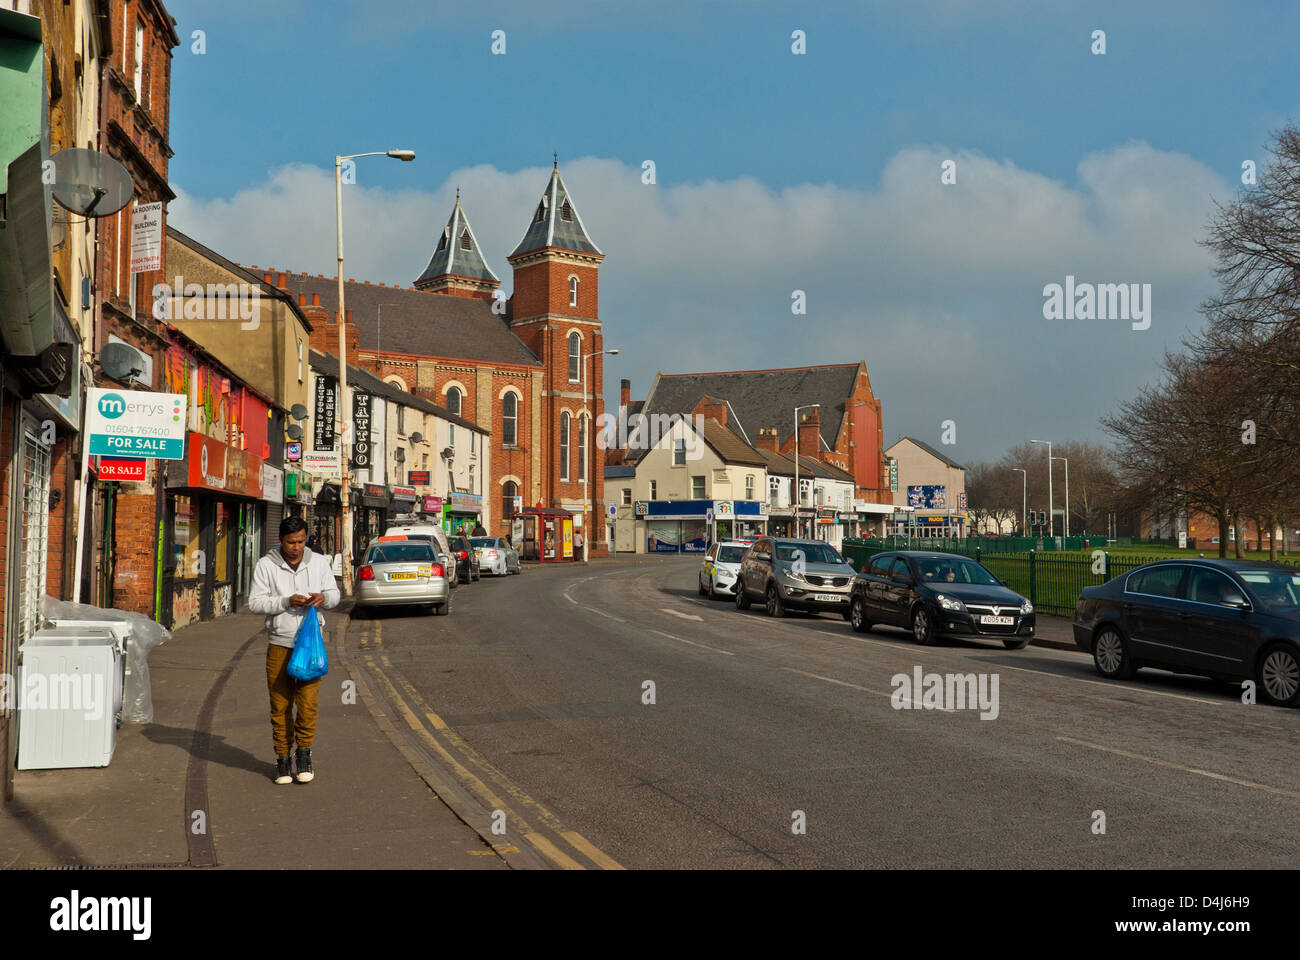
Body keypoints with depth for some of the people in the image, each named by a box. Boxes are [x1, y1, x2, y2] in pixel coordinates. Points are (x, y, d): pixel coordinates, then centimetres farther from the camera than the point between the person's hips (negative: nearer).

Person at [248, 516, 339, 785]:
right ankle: (283, 758, 16)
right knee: (280, 705, 3)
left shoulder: (319, 562, 5)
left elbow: (335, 595, 11)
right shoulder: (266, 565, -1)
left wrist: (323, 597, -13)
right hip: (279, 644, -1)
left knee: (308, 702, -5)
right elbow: (255, 602, -4)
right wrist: (287, 601, -18)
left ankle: (304, 753, 13)